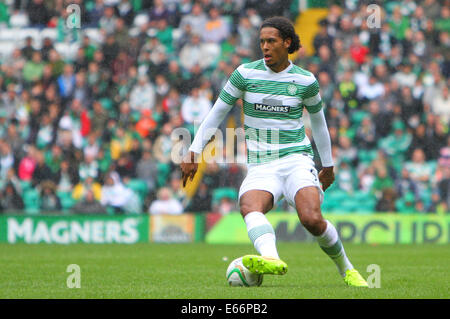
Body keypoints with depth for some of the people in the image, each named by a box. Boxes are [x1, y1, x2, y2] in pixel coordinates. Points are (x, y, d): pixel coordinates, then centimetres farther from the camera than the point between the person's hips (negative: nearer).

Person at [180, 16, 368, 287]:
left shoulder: (306, 80, 4)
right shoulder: (246, 74, 2)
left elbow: (318, 120, 20)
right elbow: (217, 113, 10)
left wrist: (328, 165, 27)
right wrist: (194, 152, 5)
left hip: (297, 160, -1)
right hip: (261, 166, 1)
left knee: (312, 219, -25)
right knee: (249, 207, -34)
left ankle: (346, 269, 0)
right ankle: (271, 258, -60)